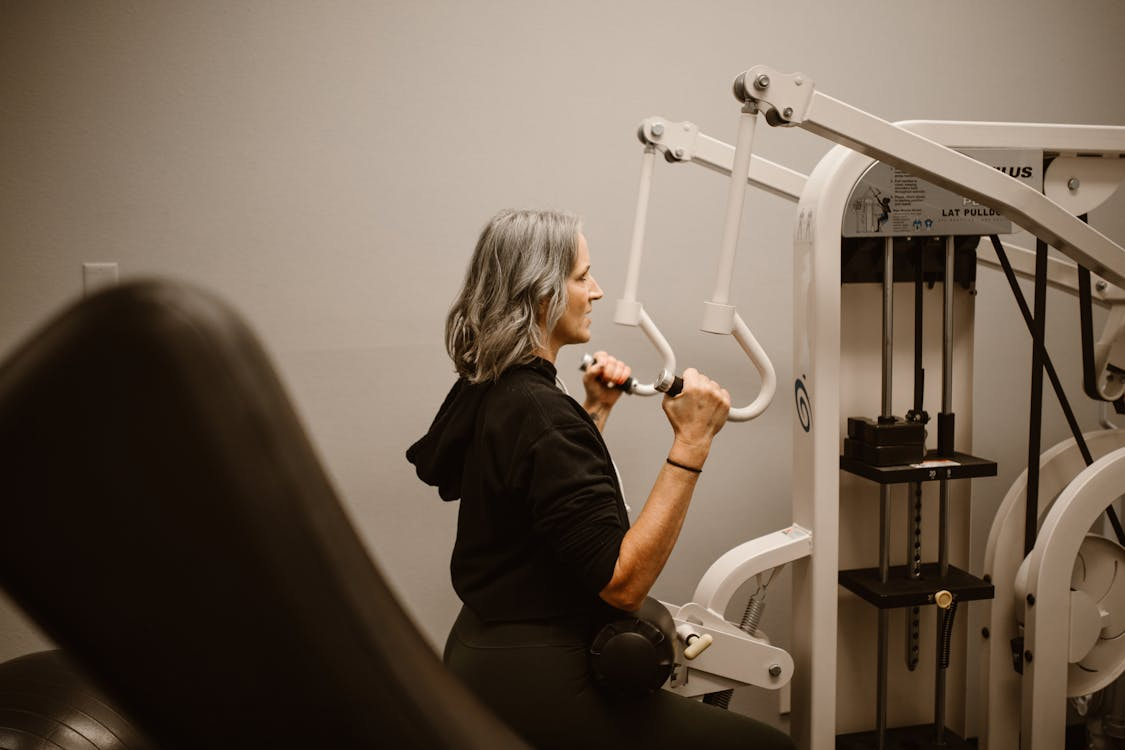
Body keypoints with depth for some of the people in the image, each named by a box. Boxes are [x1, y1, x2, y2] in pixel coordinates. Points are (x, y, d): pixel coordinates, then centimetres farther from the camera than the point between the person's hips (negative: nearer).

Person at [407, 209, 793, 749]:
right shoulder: (539, 412, -24)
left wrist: (595, 412, 14)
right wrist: (690, 444, -27)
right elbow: (622, 582, -26)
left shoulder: (485, 394, 6)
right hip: (532, 689, -11)